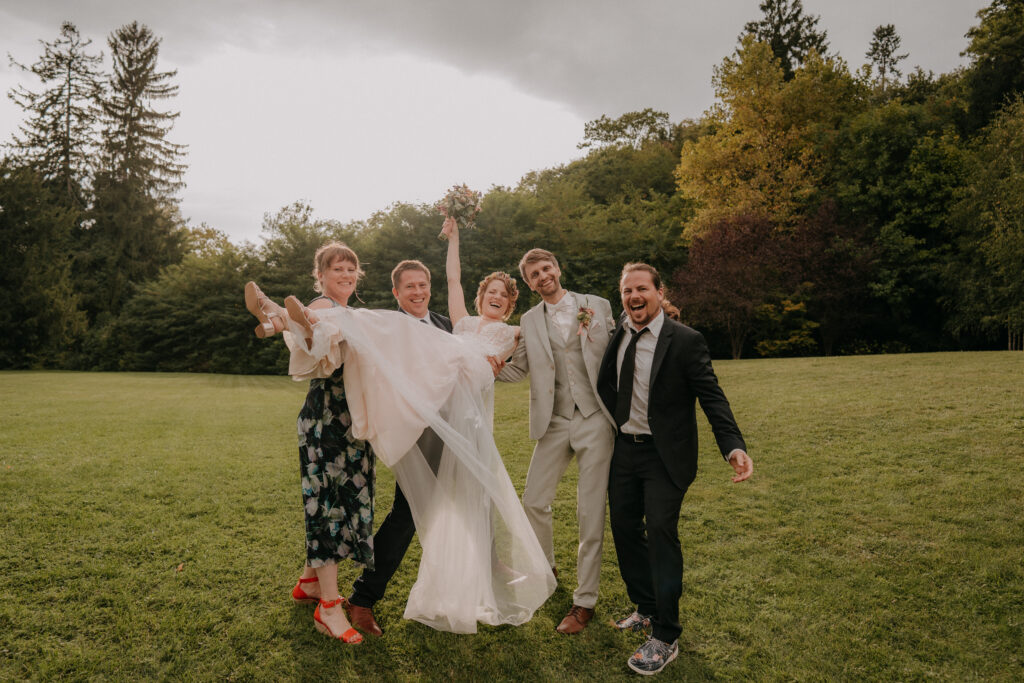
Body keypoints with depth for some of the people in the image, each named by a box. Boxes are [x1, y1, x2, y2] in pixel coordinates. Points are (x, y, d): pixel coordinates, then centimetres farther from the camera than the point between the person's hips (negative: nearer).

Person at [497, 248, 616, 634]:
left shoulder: (598, 306, 3)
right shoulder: (529, 320, 9)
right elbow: (514, 370, 7)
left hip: (595, 418, -3)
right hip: (554, 424, 3)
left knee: (591, 512, 1)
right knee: (534, 502, 9)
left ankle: (585, 600, 15)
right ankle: (545, 567, 38)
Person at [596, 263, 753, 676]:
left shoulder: (685, 341, -13)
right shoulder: (616, 336, 4)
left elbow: (711, 396, -14)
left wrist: (734, 447, -27)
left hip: (664, 456, -6)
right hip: (624, 450, 6)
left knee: (660, 532, -8)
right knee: (624, 529, 13)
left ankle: (665, 638, 5)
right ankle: (646, 609, 34)